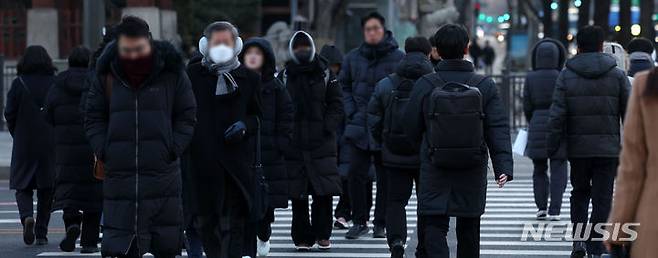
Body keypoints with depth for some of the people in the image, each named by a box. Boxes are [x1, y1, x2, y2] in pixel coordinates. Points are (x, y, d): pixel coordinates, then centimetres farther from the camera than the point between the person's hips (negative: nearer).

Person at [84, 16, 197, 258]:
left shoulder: (170, 72, 1)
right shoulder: (106, 73, 4)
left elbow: (186, 116, 6)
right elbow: (93, 117, 11)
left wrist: (172, 150, -6)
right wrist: (104, 152, -2)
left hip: (162, 174, 0)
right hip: (119, 174, 1)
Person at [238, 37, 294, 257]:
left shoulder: (275, 86, 4)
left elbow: (286, 116, 4)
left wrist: (279, 144, -3)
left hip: (268, 154, 0)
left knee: (266, 203, 5)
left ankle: (263, 236, 34)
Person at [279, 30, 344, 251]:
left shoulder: (325, 74, 7)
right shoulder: (284, 77, 7)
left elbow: (337, 105, 6)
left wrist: (327, 127, -6)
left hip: (322, 144, 0)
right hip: (294, 145, 0)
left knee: (324, 191, -6)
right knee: (298, 194, 1)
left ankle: (322, 235, 7)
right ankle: (302, 237, 9)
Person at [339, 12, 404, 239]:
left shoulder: (398, 57, -1)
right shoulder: (353, 58, 7)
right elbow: (344, 86, 13)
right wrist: (352, 113, 1)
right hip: (360, 126, 2)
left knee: (385, 176, 4)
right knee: (356, 173, -2)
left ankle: (381, 223, 14)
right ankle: (359, 222, 9)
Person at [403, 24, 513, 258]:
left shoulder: (424, 85, -7)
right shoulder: (485, 86, -4)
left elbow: (411, 129, 1)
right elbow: (499, 130, -10)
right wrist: (504, 167, -13)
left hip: (434, 169, -2)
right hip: (473, 171, 2)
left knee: (434, 224, -2)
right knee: (468, 227, 16)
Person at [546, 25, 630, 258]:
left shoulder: (566, 75, -1)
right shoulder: (617, 75, 0)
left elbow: (557, 115, -6)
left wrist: (552, 148, -1)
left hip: (577, 147, 1)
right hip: (608, 148, -1)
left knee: (580, 192, 18)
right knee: (602, 198, 4)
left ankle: (579, 239, 2)